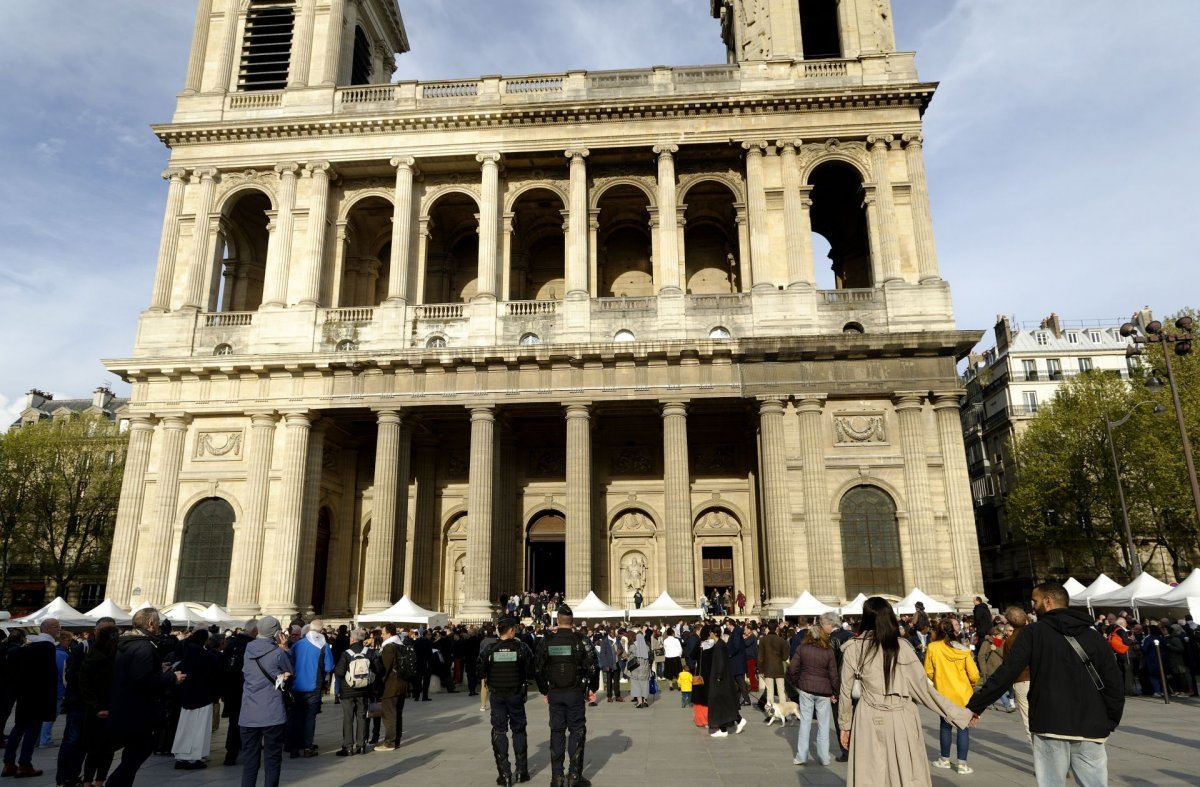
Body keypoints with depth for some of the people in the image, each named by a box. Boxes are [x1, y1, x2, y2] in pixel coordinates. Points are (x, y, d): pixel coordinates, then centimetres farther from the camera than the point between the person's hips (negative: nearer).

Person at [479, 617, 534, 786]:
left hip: (496, 695, 0)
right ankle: (521, 771, 18)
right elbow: (531, 669, -9)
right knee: (518, 730, 14)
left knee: (499, 731, 8)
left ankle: (504, 773, 5)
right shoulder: (521, 647, -10)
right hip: (516, 694, 0)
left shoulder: (488, 648, -9)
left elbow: (480, 671, -4)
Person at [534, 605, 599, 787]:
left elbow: (538, 669, 3)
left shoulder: (547, 641, -2)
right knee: (577, 731, 7)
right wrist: (592, 689, 5)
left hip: (554, 693, 2)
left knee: (557, 732, 11)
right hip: (575, 693, -2)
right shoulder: (580, 641, -9)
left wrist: (545, 691, 15)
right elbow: (592, 667, -9)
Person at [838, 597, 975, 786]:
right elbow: (922, 688, -2)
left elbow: (847, 692, 4)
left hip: (869, 721, 0)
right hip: (901, 720, 1)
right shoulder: (901, 646, -4)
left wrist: (844, 725, 17)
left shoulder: (853, 648, -3)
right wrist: (960, 715, 8)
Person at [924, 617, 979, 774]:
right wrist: (971, 685, 14)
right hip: (963, 694, 0)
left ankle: (945, 760, 24)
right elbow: (974, 675, -8)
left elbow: (929, 673, -5)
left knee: (945, 725, 16)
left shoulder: (932, 648, -10)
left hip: (943, 693, 1)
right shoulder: (963, 650, -9)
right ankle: (962, 764, 6)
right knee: (963, 727, 7)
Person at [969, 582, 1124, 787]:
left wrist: (975, 705, -3)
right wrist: (1110, 723, 14)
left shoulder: (1034, 632, -3)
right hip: (1090, 728, 3)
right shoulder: (1094, 635, 8)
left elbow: (1006, 674, -8)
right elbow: (1114, 683, 4)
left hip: (1050, 725, -3)